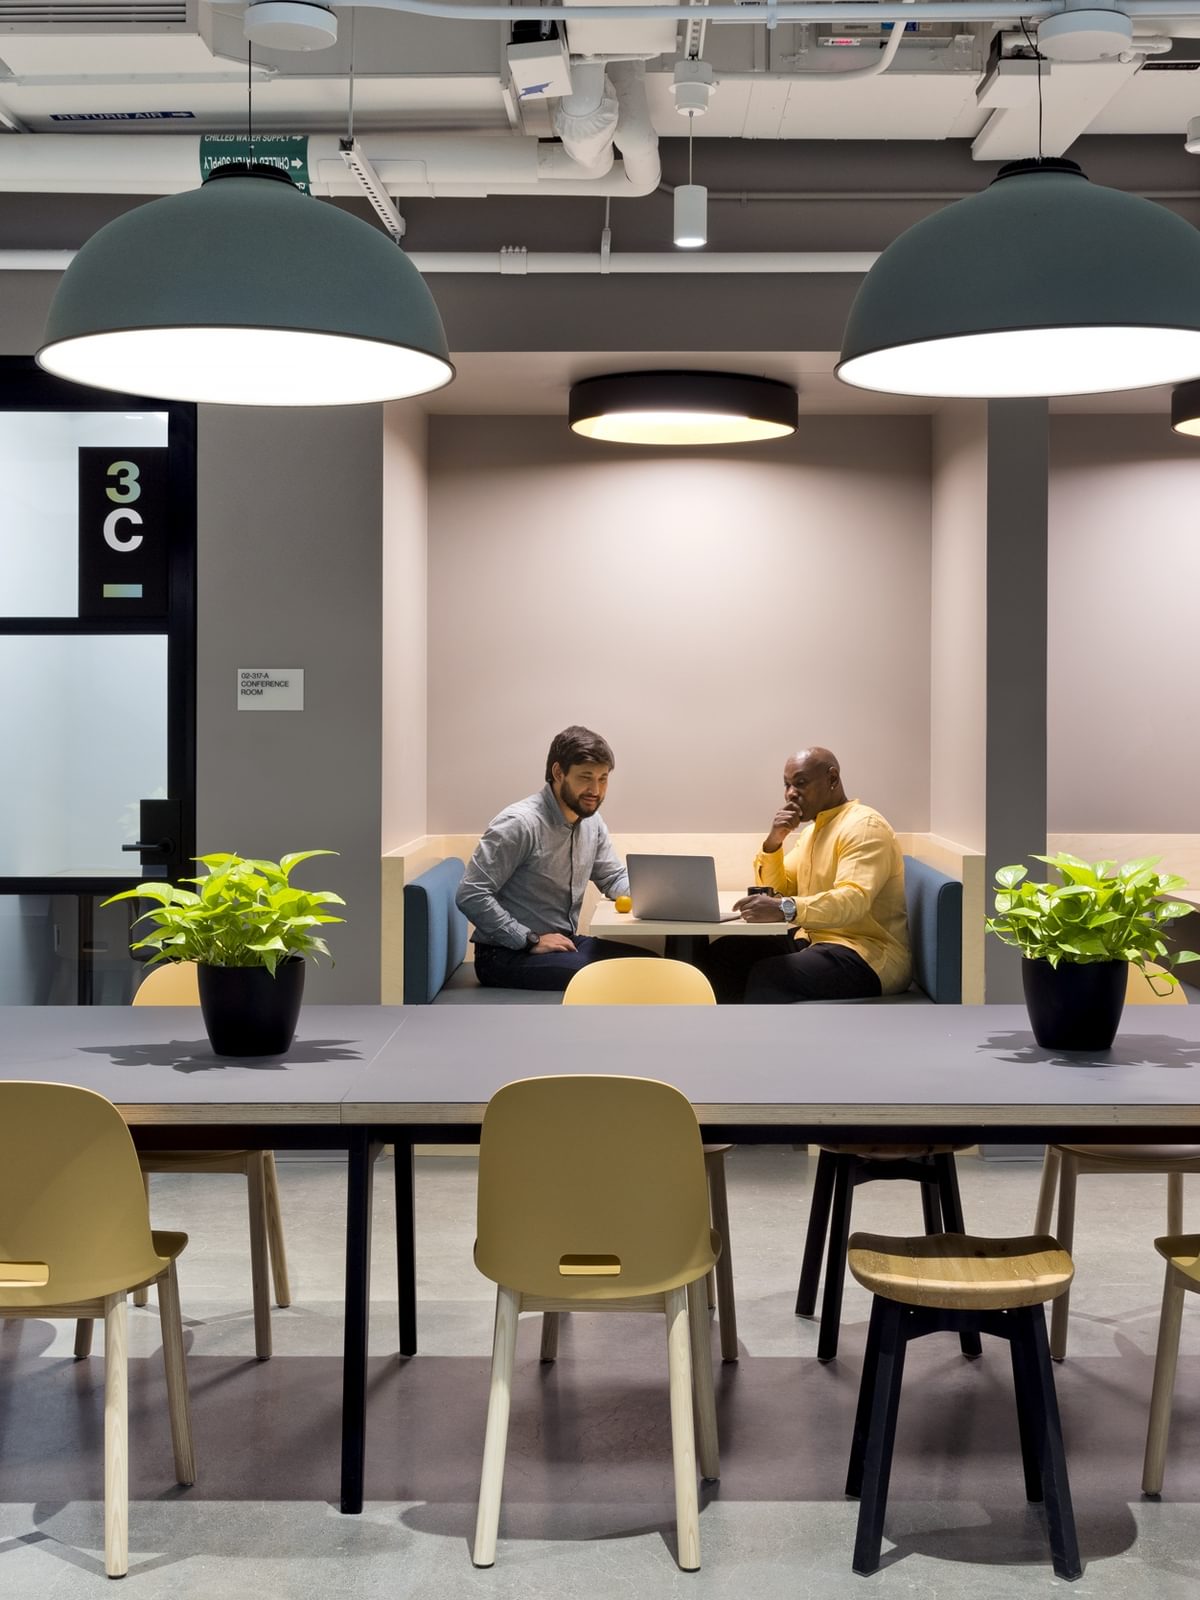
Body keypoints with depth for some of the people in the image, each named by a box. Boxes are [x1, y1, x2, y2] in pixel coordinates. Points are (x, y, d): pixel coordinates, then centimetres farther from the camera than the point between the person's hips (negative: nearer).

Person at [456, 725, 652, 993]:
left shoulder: (592, 822, 5)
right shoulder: (520, 823, -20)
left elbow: (614, 878, 18)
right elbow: (471, 895, -23)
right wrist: (532, 940, -23)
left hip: (564, 943, 8)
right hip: (506, 955, -8)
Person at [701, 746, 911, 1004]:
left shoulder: (863, 826, -13)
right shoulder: (814, 829, 18)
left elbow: (853, 899, -30)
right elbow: (776, 891, 18)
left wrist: (786, 909, -46)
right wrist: (773, 842, -1)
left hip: (867, 957, -9)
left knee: (767, 976, -30)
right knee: (724, 954, -4)